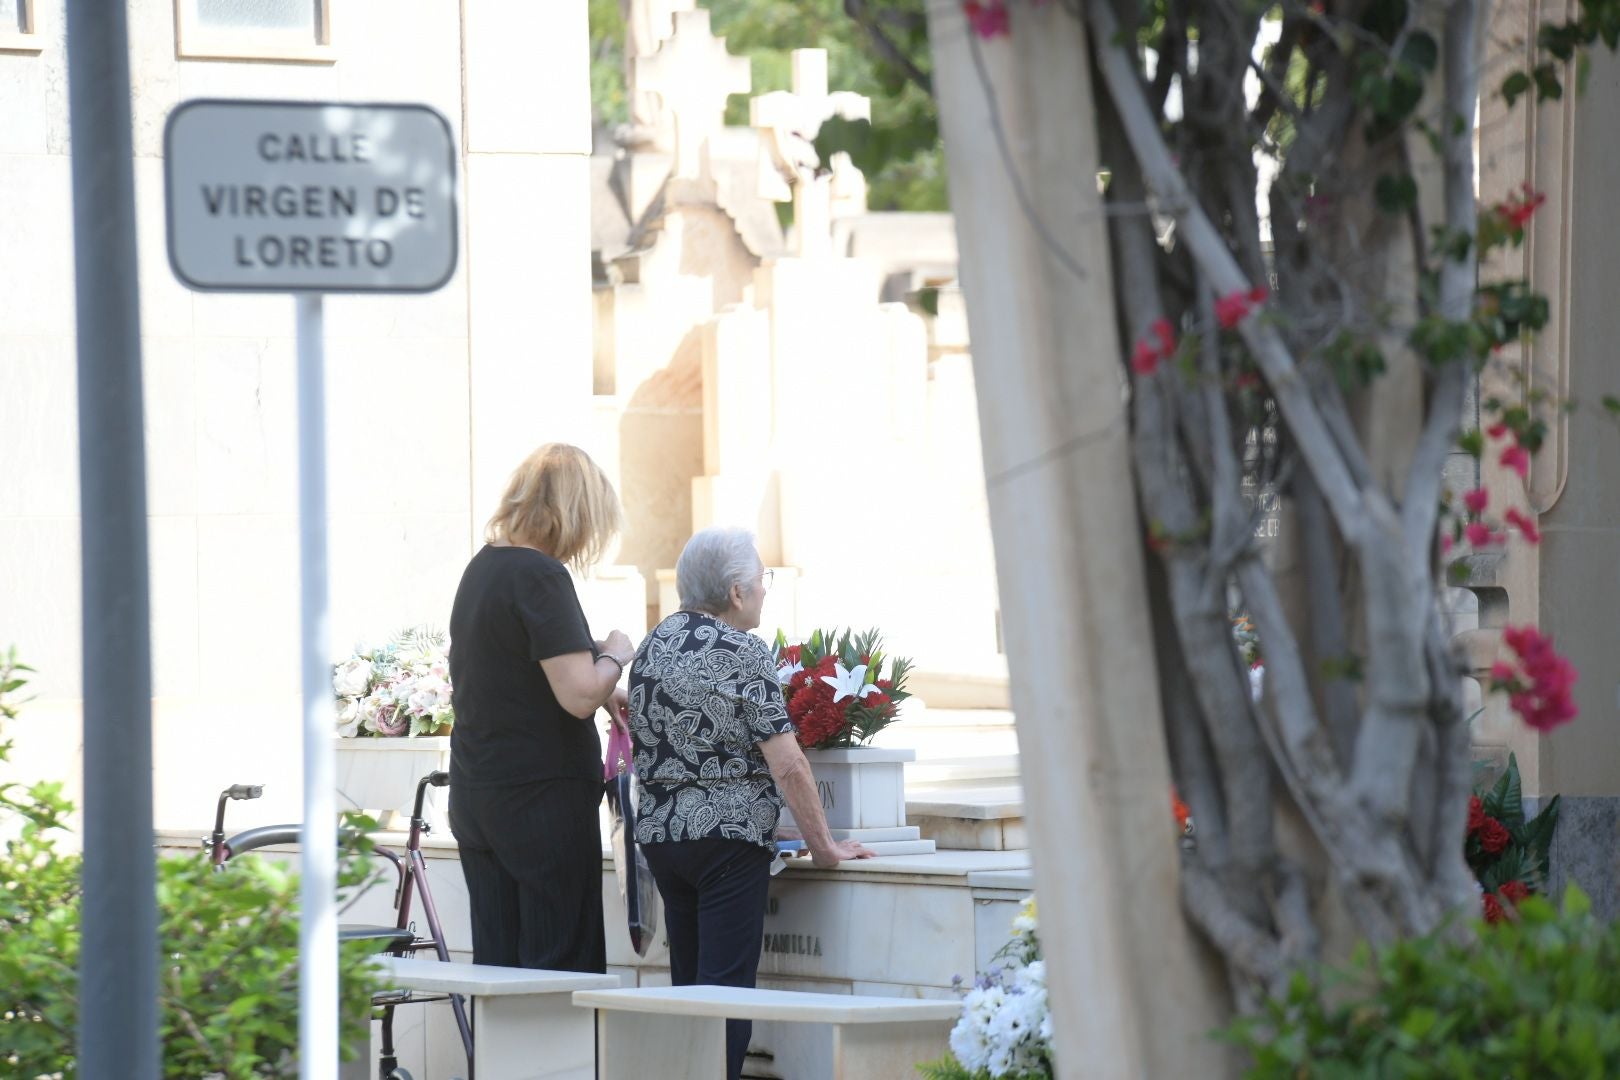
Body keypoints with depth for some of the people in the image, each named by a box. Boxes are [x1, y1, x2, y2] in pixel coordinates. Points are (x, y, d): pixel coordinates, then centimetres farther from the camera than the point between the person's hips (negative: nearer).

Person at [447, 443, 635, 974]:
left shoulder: (482, 568, 12)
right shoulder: (540, 576, -15)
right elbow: (579, 696, -21)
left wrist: (602, 691, 26)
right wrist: (614, 656, -2)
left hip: (474, 800, 8)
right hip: (543, 800, -8)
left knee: (497, 965, 9)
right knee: (562, 969, -4)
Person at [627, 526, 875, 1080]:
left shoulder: (651, 647, 10)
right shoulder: (743, 653, -12)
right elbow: (787, 766, -14)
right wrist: (824, 846, -7)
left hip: (658, 834, 7)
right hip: (728, 838, -7)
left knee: (687, 985, 13)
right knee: (726, 988, -6)